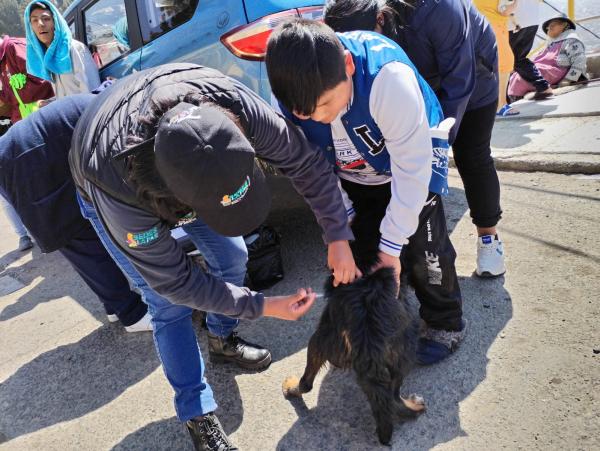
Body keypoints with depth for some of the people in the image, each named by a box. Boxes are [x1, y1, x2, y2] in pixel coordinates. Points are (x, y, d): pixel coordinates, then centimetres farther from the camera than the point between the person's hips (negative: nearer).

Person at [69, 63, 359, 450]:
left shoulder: (234, 104, -41)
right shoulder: (118, 188, -45)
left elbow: (306, 162, -24)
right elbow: (174, 281, -31)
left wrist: (338, 236, -26)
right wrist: (263, 307, -28)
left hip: (186, 172, 4)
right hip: (121, 197, -3)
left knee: (232, 254, 5)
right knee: (170, 305, -7)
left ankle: (223, 341, 34)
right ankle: (198, 415, 15)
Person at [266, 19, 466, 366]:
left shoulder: (388, 77, -40)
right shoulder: (296, 94, -25)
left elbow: (412, 168, -33)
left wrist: (391, 245, -28)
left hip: (412, 156, -4)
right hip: (358, 175, 4)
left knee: (423, 246, -8)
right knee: (364, 244, 3)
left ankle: (446, 322, 17)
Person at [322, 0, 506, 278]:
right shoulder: (363, 28, -25)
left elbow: (459, 83, -35)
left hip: (472, 78, -3)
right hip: (424, 86, 4)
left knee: (472, 158, -4)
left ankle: (489, 238, 11)